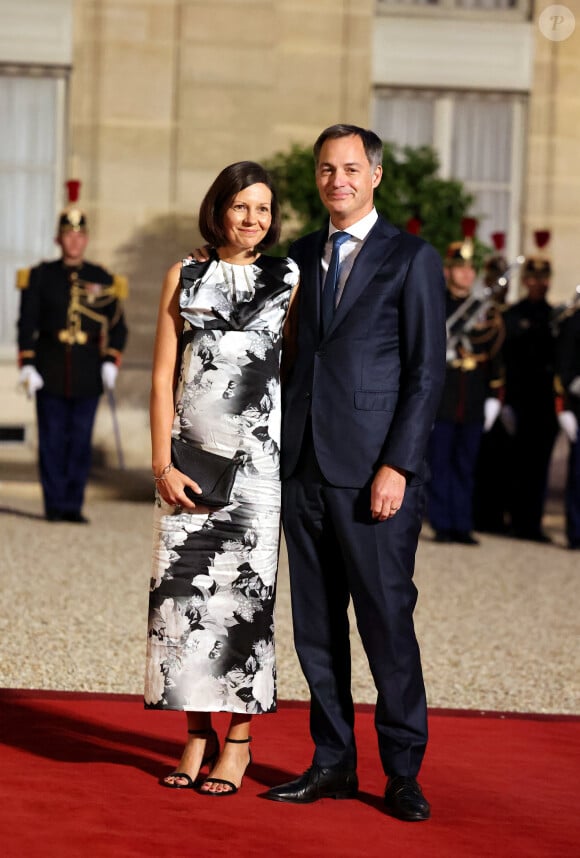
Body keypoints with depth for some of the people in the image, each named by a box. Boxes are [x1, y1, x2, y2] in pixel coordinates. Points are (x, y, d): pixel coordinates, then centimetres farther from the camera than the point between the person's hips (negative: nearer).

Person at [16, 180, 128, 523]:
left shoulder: (102, 280, 7)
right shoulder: (40, 276, 5)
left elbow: (118, 327, 7)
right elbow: (27, 324, 4)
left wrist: (111, 362, -7)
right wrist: (28, 365, -4)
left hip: (87, 371, 1)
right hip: (51, 367, -1)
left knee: (81, 440, 1)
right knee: (52, 439, 0)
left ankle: (74, 505, 6)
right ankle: (55, 505, 7)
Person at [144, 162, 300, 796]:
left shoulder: (289, 279, 6)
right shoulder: (184, 278, 9)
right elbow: (162, 379, 7)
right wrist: (163, 465, -2)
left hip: (256, 457, -2)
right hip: (188, 458, 2)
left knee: (246, 590, -2)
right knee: (183, 589, 0)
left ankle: (238, 741, 6)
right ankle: (197, 735, 10)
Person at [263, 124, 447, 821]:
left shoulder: (412, 259, -1)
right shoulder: (300, 257, 15)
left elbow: (427, 370, -5)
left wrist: (397, 466, -13)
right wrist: (276, 455, 9)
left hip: (373, 470, -5)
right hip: (303, 468, 5)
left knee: (387, 621, -4)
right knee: (316, 624, 8)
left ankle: (403, 772, 6)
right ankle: (333, 763, 17)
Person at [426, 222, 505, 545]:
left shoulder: (488, 311, 11)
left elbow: (496, 357, 12)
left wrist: (494, 398, 7)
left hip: (474, 406, 2)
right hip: (440, 399, -2)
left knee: (466, 467, 6)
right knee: (440, 464, 0)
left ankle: (463, 525, 10)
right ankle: (442, 525, 5)